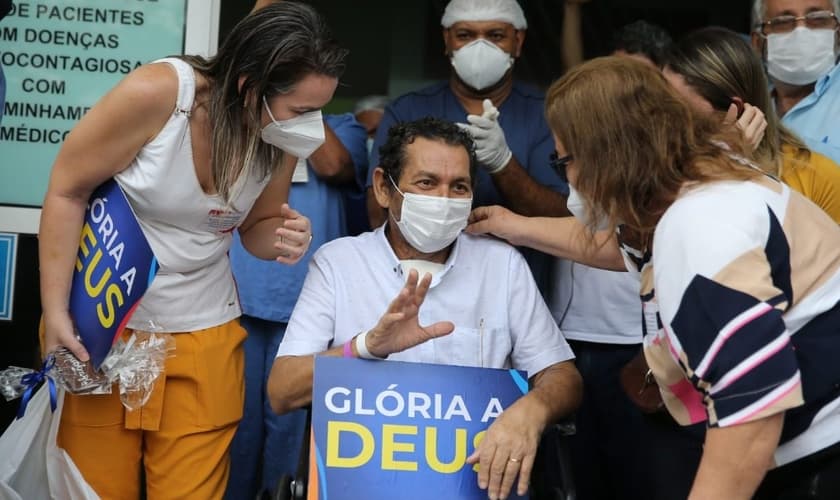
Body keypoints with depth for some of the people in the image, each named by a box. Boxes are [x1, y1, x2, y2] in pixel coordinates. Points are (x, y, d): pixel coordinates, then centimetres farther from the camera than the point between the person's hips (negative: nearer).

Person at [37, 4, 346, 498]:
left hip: (203, 332, 3)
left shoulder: (281, 139, -8)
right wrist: (55, 311, -14)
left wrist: (282, 238, -17)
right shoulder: (156, 93, -23)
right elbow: (67, 190, -13)